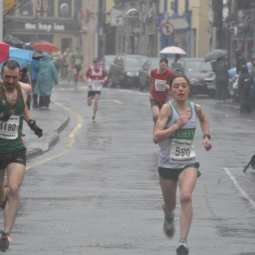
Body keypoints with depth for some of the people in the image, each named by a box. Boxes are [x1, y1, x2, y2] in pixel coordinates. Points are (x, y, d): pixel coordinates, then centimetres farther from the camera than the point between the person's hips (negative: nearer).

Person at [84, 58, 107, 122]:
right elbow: (85, 77, 3)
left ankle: (94, 116, 1)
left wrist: (104, 80, -10)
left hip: (98, 88, 0)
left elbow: (106, 77, 12)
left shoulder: (102, 70, -3)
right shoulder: (90, 69, -7)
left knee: (96, 102, -16)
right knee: (89, 104, 3)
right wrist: (88, 83, -13)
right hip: (91, 88, 0)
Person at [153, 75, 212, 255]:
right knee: (170, 204, 17)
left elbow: (204, 119, 26)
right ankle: (169, 217, 57)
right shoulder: (168, 108, -14)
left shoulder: (196, 108, -1)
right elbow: (156, 137, -22)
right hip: (168, 164, -1)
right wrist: (177, 125, -29)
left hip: (189, 162, 1)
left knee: (186, 197, -26)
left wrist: (206, 136, 11)